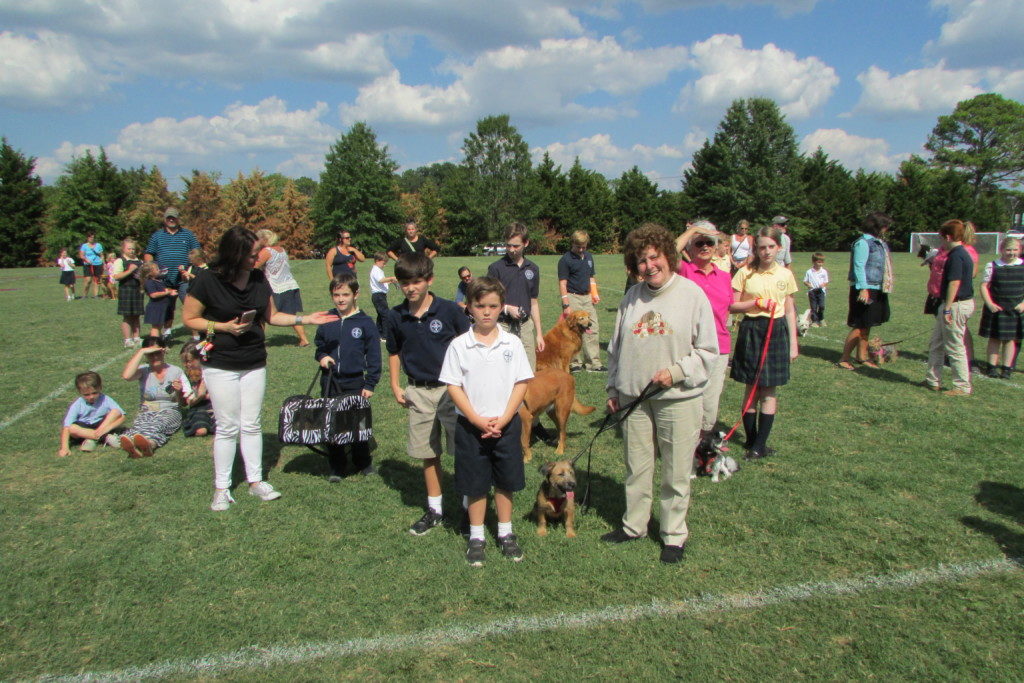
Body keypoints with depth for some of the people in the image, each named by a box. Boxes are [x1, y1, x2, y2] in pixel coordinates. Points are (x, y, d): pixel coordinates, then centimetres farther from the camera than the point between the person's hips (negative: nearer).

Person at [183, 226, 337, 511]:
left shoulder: (259, 279, 1)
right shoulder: (208, 280, -13)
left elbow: (272, 316, 9)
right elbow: (189, 318, -8)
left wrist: (305, 319, -1)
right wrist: (223, 327, -20)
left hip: (255, 364, 4)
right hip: (220, 365, -4)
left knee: (251, 424, 11)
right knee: (227, 427, 2)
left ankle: (255, 480, 23)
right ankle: (221, 487, 17)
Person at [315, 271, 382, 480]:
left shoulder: (365, 323, -5)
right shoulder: (326, 321, 4)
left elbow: (374, 357, -3)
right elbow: (319, 345, 19)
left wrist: (370, 384, -5)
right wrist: (321, 357, -3)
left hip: (355, 384, -3)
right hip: (329, 382, 3)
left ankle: (363, 463, 23)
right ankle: (336, 468, 19)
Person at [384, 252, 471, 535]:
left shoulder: (449, 311, -10)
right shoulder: (396, 317, 0)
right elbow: (394, 353, 14)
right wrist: (395, 386, 8)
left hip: (451, 389, -3)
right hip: (418, 392, 3)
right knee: (428, 454, 12)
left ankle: (469, 505, 18)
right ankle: (434, 510, 26)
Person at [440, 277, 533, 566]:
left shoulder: (512, 343, -2)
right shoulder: (459, 345, -5)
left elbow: (521, 383, -3)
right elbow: (453, 386, -6)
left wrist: (503, 419, -12)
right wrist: (477, 420, -14)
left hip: (506, 425, 1)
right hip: (470, 426, -1)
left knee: (506, 482, 12)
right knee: (476, 484, 9)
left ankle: (505, 532, 29)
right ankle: (476, 536, 25)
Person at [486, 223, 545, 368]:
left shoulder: (532, 269, 9)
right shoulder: (496, 268, -4)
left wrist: (539, 333, 13)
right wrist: (507, 308, -19)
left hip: (526, 326, 4)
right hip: (503, 327, -4)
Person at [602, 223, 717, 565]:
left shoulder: (691, 294, -7)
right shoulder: (631, 297, 6)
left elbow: (708, 351, -4)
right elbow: (616, 347, 15)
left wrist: (676, 372, -16)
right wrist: (613, 388, 15)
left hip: (678, 399, -4)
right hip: (634, 398, 4)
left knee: (676, 473, 5)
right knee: (636, 468, 14)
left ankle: (674, 536, 22)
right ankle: (634, 525, 31)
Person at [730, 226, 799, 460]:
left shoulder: (785, 274, 5)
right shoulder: (745, 273, -2)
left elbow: (790, 310, 9)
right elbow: (732, 305, -1)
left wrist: (793, 342, 6)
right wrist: (757, 303, -16)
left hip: (777, 332, 2)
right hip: (751, 331, -2)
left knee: (770, 391, 2)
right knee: (752, 389, 5)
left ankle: (759, 445, 7)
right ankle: (751, 439, 17)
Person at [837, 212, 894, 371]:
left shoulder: (880, 243, 14)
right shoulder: (863, 243, -13)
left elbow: (883, 267, 19)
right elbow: (859, 267, -18)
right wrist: (863, 289, -24)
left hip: (877, 290, 9)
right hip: (865, 289, -9)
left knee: (866, 326, 13)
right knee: (860, 326, -7)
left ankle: (861, 356, 22)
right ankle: (844, 358, 0)